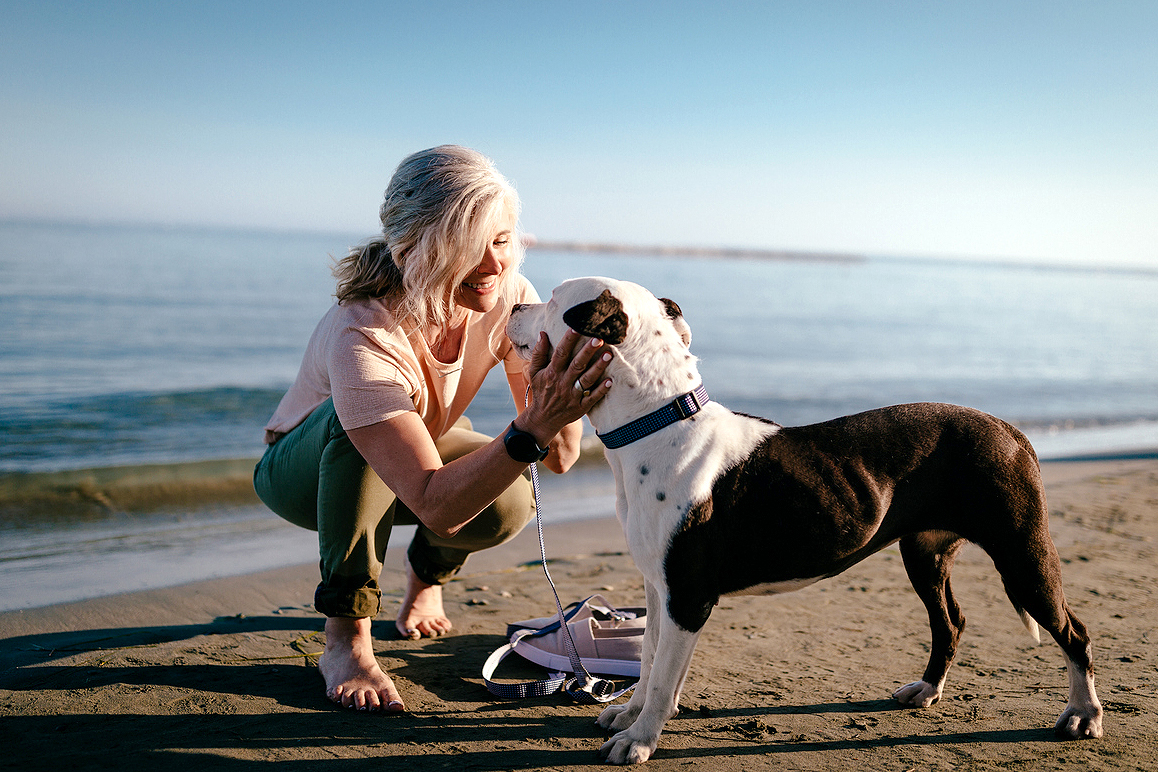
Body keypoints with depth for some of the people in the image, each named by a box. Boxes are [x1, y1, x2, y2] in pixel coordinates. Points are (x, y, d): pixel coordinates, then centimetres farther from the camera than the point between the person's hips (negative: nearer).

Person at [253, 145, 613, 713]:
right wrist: (532, 428, -60)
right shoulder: (361, 337, -40)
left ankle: (427, 573, 9)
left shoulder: (509, 296, -24)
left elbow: (561, 458, -24)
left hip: (428, 449, 4)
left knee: (508, 502, -28)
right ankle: (346, 640, -23)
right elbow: (437, 505, -48)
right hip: (304, 470, -4)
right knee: (356, 418, -38)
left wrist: (557, 394, -45)